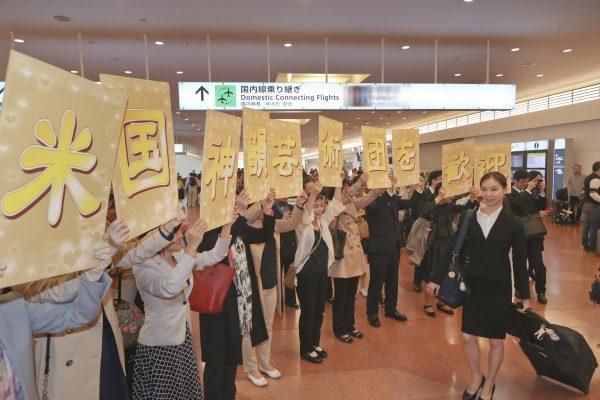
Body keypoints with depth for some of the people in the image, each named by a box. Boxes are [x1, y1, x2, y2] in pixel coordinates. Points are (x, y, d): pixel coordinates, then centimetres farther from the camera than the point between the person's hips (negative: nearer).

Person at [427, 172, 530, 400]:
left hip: (499, 288, -1)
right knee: (468, 337, 9)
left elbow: (520, 262, -1)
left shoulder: (513, 223, -7)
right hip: (473, 286, 2)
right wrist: (437, 278, 1)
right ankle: (476, 378, 35)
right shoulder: (467, 218, -4)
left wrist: (524, 295, 4)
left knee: (496, 340, 12)